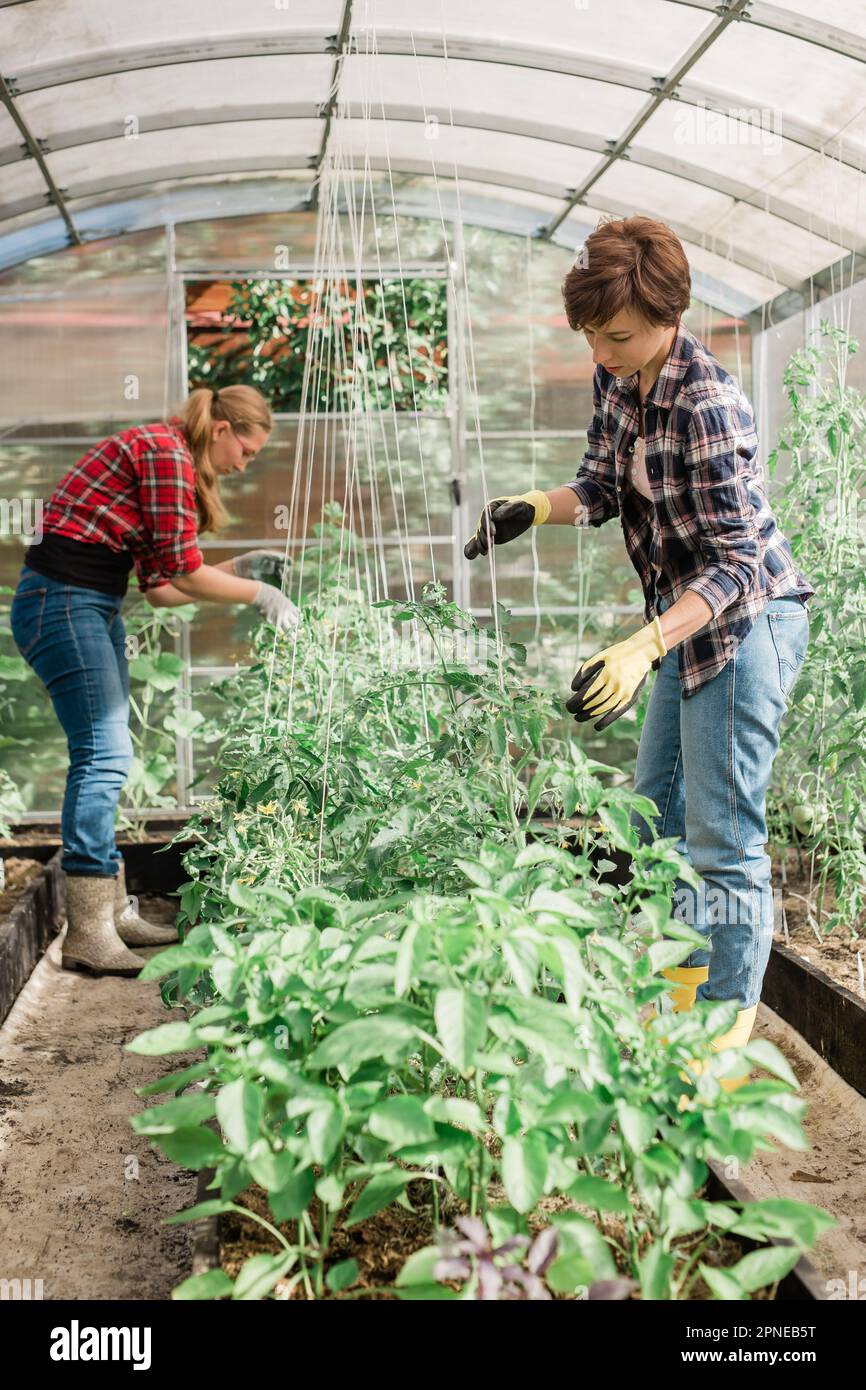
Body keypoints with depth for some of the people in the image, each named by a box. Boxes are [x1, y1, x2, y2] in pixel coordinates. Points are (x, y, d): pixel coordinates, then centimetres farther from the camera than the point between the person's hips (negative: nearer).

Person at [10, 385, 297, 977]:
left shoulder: (172, 458, 18)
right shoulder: (165, 451, -13)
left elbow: (161, 587, 16)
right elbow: (182, 575, -16)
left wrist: (237, 567, 13)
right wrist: (260, 593, -4)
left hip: (93, 607, 11)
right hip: (63, 603, -11)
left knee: (107, 755, 12)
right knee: (103, 754, -11)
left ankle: (112, 911, 20)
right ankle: (88, 934, -6)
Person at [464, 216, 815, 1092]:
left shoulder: (706, 404, -26)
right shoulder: (613, 379, -1)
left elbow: (739, 564, -30)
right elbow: (604, 489, 10)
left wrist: (641, 649, -41)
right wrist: (534, 509, -12)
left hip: (744, 624, -10)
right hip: (687, 621, 10)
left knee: (722, 839, -7)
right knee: (656, 810, 19)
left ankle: (727, 1031, 5)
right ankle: (682, 984, 36)